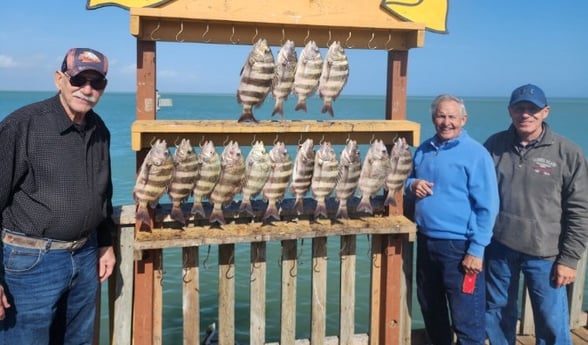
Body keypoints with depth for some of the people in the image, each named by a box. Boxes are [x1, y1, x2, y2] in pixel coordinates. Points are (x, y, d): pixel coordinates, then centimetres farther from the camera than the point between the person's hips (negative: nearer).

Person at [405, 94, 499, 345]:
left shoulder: (476, 154, -11)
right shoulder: (424, 150, 8)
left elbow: (487, 206, -13)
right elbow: (409, 181, 21)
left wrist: (476, 250, -17)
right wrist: (412, 185, -4)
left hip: (460, 246, -6)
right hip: (425, 241, 7)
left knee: (466, 318, 1)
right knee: (430, 307, 20)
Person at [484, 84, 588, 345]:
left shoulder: (567, 153, -8)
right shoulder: (494, 145, 0)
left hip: (544, 254, -2)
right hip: (498, 248, 3)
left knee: (552, 324, 5)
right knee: (497, 314, 17)